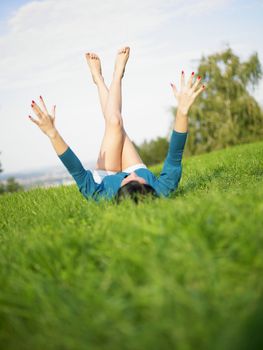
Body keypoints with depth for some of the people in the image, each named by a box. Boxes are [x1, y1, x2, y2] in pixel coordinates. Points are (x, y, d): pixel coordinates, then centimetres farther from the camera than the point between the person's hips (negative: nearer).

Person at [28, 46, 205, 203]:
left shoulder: (102, 196, -49)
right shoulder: (161, 192, -47)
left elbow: (77, 171, -44)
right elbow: (174, 158, -42)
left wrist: (53, 133, -49)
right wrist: (183, 111, -51)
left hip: (105, 178, -1)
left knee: (114, 122, 2)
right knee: (116, 123, 7)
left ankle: (99, 79, 33)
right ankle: (117, 76, 36)